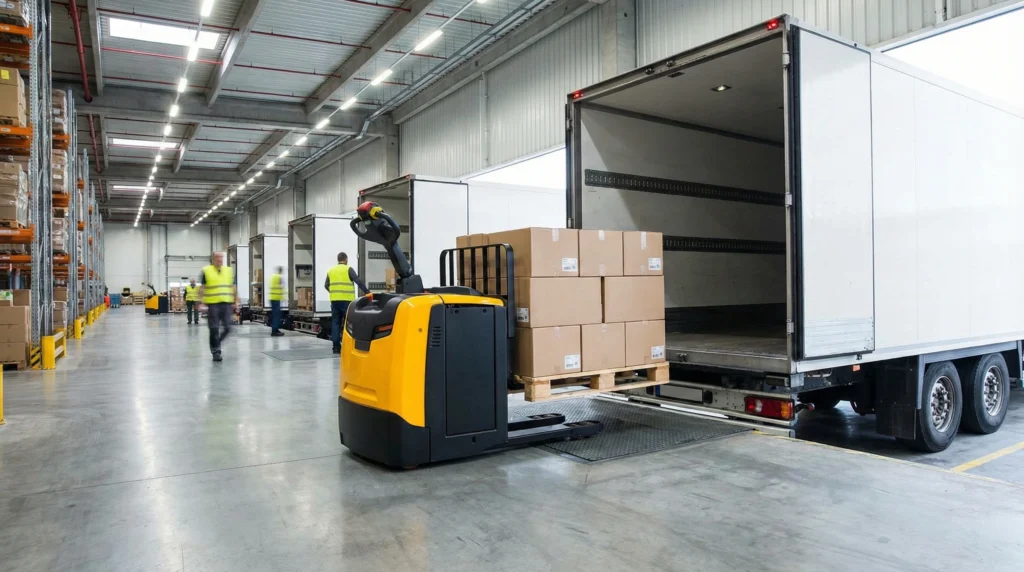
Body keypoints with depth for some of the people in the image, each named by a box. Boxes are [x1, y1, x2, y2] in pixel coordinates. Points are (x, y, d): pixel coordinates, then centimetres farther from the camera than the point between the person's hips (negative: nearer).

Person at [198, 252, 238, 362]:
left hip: (227, 303, 3)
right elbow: (202, 288, 0)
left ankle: (216, 343, 27)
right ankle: (216, 352, 6)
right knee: (214, 329, -2)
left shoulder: (229, 270, 10)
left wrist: (236, 302, 7)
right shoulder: (206, 271, 0)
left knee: (227, 328, 2)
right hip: (212, 304, -3)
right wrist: (201, 302, -8)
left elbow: (234, 287, 13)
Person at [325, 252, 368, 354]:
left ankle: (336, 346, 7)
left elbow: (326, 285, 18)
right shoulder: (348, 269, -1)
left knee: (335, 322, 8)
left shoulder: (331, 271, 14)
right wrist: (367, 291, -3)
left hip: (334, 300, 5)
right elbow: (358, 281, -8)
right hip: (346, 300, -5)